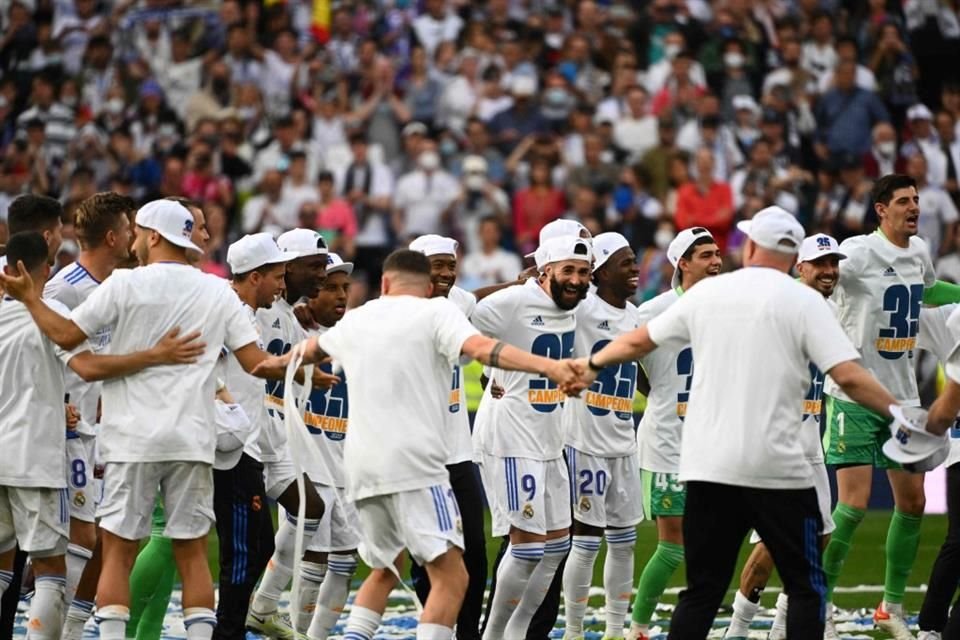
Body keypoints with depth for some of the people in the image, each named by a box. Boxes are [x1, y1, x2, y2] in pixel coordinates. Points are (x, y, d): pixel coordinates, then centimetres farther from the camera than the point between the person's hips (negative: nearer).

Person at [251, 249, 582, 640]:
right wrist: (547, 366, -28)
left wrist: (282, 362, 64)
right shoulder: (436, 312, 2)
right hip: (413, 462, -7)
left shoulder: (356, 319, 20)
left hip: (362, 465, 7)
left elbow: (315, 348, 42)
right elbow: (480, 348, -18)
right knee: (450, 578, -9)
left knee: (384, 571, 25)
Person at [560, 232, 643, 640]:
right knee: (587, 541, -3)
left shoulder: (635, 316, 13)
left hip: (624, 444, 7)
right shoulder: (581, 309, -11)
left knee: (624, 541, 10)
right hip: (586, 442, -7)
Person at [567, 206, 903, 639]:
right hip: (777, 469, -4)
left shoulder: (707, 293, 9)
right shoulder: (803, 301, -3)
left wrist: (593, 363, 39)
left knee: (703, 590, 10)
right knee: (806, 586, 6)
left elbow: (639, 342, 21)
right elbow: (849, 377, -12)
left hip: (708, 468, 4)